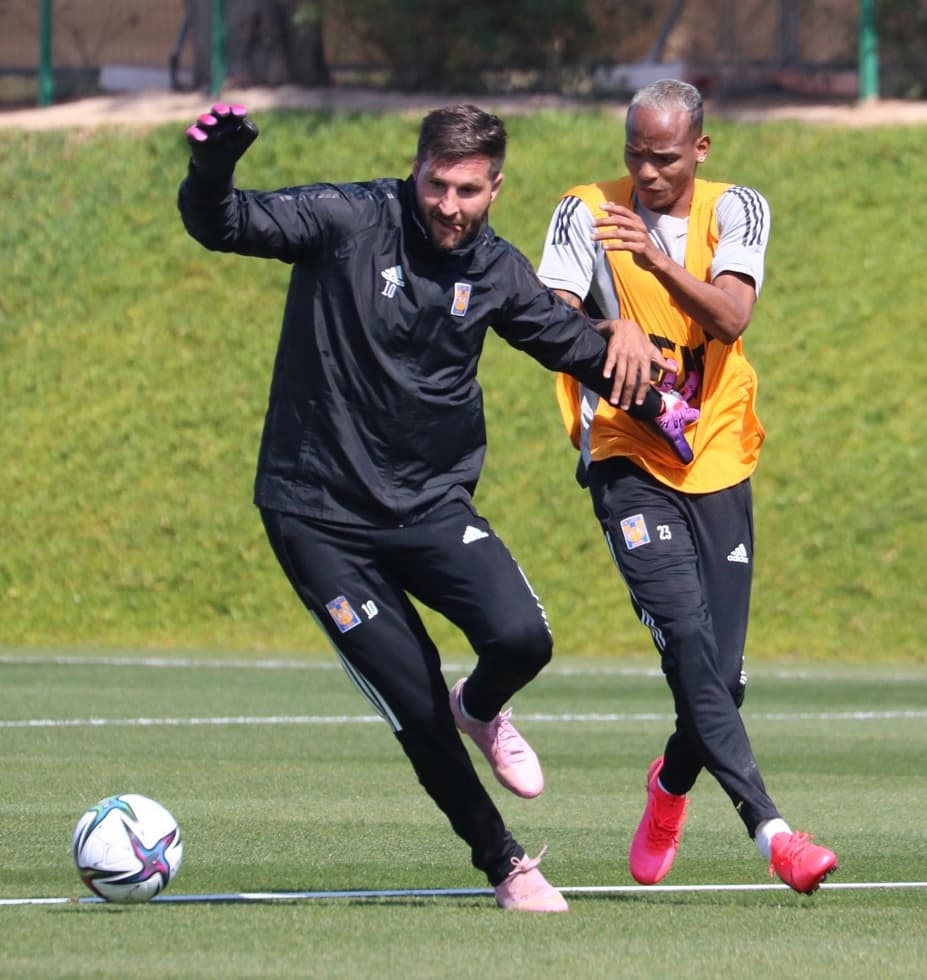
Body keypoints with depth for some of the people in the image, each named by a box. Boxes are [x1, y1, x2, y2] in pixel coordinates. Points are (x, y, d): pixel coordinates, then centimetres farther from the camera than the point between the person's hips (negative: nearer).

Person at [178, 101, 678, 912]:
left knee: (522, 639, -22)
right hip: (319, 515, -3)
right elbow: (225, 225, -22)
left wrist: (625, 352, 3)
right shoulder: (348, 221, -11)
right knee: (418, 713, -6)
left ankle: (482, 712, 16)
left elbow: (571, 339, 19)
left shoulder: (496, 273, 3)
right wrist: (211, 171, -41)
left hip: (432, 503, 3)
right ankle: (502, 863, 16)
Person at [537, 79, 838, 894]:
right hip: (628, 465, -2)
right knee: (688, 639, -21)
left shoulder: (736, 211, 3)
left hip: (718, 464, 2)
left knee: (721, 672, 1)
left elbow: (731, 317, -14)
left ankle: (671, 786, 34)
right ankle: (770, 831, -28)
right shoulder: (585, 215, 0)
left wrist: (659, 261, -31)